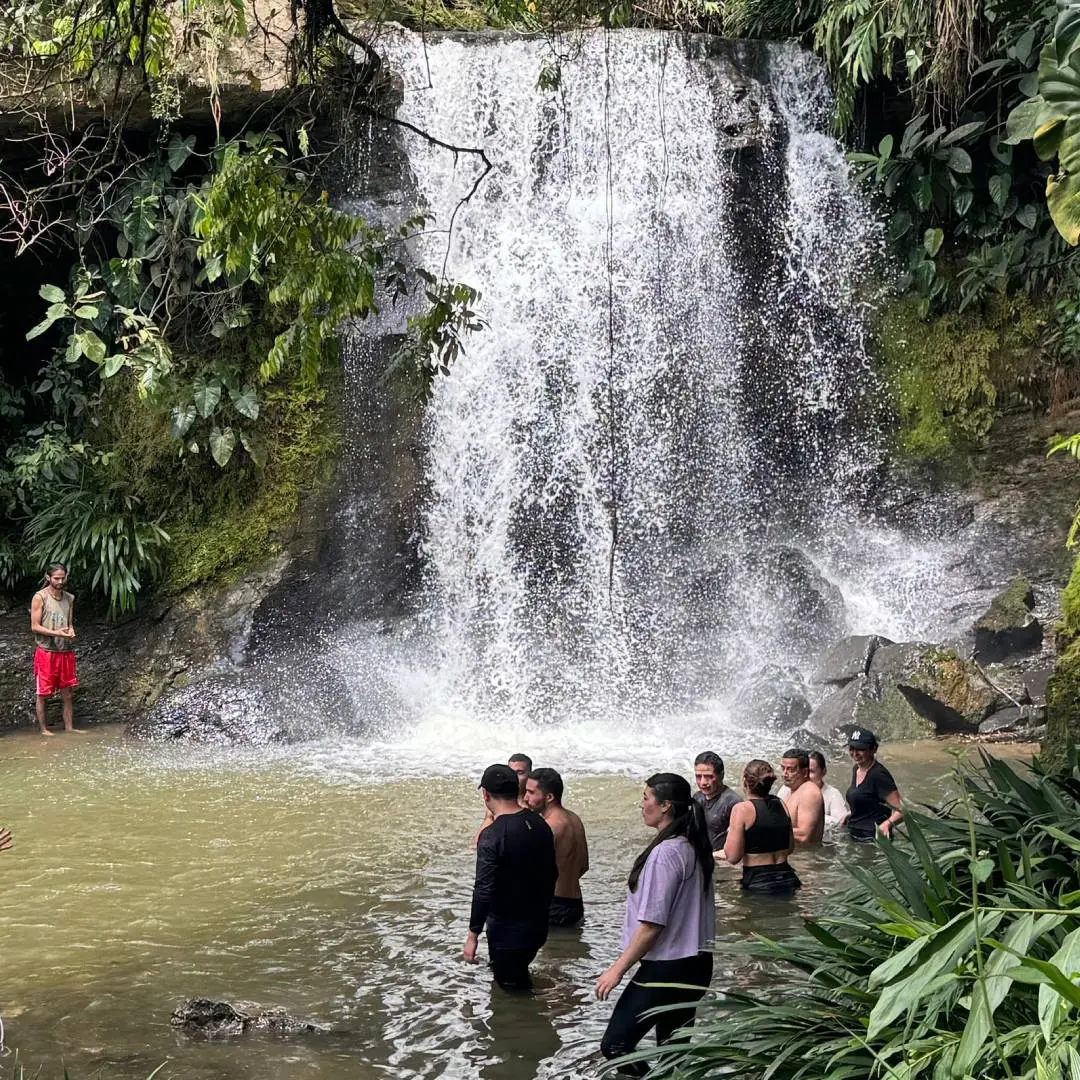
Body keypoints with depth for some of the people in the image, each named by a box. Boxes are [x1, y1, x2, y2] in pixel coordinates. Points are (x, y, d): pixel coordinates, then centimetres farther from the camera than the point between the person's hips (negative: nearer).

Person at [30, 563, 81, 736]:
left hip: (66, 651, 5)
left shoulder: (69, 598, 9)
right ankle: (43, 729, 10)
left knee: (67, 692, 8)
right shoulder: (40, 597, -7)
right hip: (46, 651, -5)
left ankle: (69, 727, 15)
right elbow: (35, 627, -9)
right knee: (43, 694, 2)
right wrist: (57, 633, -20)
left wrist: (71, 632, -6)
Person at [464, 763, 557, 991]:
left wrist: (473, 936, -17)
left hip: (507, 931, -7)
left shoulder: (492, 835, -21)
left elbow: (484, 890, -24)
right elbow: (552, 874, 12)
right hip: (537, 927, 7)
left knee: (512, 990, 5)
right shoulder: (540, 825, 1)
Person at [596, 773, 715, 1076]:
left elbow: (652, 924, -21)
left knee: (615, 1045, -3)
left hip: (666, 968, -9)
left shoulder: (666, 852, -19)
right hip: (695, 962, 9)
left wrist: (617, 969, -15)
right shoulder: (693, 847, 8)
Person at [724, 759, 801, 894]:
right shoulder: (781, 805, 7)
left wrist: (730, 832, 6)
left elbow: (733, 857, -12)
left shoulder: (742, 809, -11)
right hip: (786, 879, 6)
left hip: (758, 884, -6)